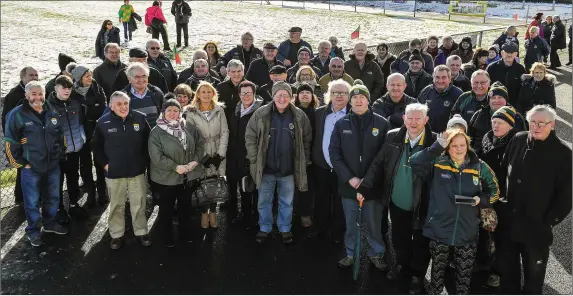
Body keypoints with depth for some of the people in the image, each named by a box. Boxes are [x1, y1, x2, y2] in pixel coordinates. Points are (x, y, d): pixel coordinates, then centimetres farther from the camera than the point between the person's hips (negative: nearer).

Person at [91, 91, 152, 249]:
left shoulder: (140, 118, -5)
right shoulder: (103, 122, -6)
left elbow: (149, 141, 4)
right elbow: (96, 145, 4)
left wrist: (145, 161, 2)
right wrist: (104, 163, -2)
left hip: (137, 171, 0)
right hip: (114, 172, 0)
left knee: (139, 204, 11)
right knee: (116, 206, 13)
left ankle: (142, 232, 27)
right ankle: (116, 235, 27)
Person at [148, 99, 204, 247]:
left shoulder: (189, 128, 1)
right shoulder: (156, 132, -12)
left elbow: (200, 144, 6)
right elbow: (156, 156, -20)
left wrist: (195, 161, -10)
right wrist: (175, 167, -23)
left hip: (188, 176, 4)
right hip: (167, 177, -4)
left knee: (185, 205, 18)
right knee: (167, 207, 11)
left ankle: (185, 233, 36)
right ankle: (167, 238, 27)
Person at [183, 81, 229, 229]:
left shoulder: (219, 110, 4)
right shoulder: (191, 112, -1)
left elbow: (225, 132, 0)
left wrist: (220, 154, -8)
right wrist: (202, 156, -11)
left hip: (217, 155, 1)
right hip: (201, 156, -1)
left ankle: (213, 212, 22)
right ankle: (204, 213, 19)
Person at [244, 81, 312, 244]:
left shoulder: (300, 116, -4)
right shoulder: (261, 114, -7)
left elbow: (306, 140, 5)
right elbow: (250, 137, -2)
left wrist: (303, 162, 3)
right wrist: (254, 160, -6)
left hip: (288, 169, 0)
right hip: (266, 168, 0)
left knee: (287, 202, 15)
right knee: (264, 201, 14)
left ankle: (285, 229, 33)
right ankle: (264, 229, 32)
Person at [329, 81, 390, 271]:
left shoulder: (382, 124, -2)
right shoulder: (341, 124, 3)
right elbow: (334, 153, 0)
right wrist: (349, 178, -10)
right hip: (348, 184, 2)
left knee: (374, 223, 9)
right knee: (350, 223, 13)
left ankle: (376, 254, 28)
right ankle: (350, 254, 30)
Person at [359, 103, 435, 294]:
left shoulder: (435, 142, -18)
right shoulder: (393, 137, -7)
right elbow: (378, 164, -3)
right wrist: (364, 188, -7)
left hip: (422, 206, -3)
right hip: (396, 203, 4)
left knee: (420, 243, 18)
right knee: (399, 239, 25)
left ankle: (417, 274, 41)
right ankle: (402, 265, 51)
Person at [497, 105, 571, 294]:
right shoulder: (517, 141, 0)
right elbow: (502, 172, 9)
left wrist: (550, 220, -11)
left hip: (536, 226, -4)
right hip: (508, 221, 4)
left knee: (534, 272, 13)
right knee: (507, 268, 19)